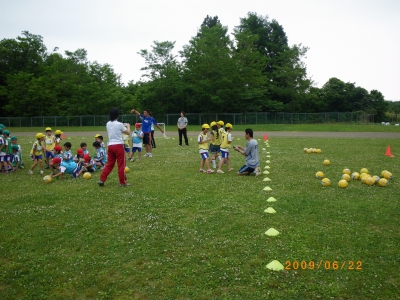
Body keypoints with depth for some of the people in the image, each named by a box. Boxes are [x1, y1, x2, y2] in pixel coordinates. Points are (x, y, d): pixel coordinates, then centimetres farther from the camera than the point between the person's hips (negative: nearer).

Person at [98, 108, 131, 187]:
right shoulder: (119, 124, -8)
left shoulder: (108, 124, 9)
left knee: (109, 164, 13)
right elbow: (128, 132, 4)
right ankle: (122, 182, 8)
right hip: (118, 145, -6)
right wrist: (128, 126, 21)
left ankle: (102, 180, 6)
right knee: (121, 165, 3)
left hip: (110, 145, 6)